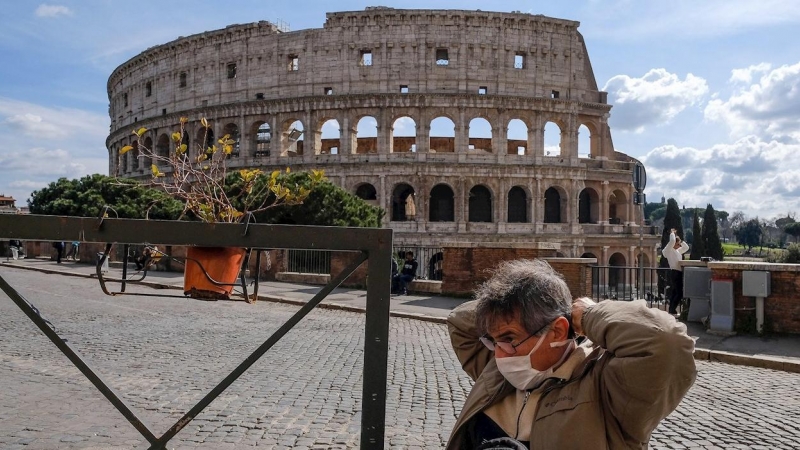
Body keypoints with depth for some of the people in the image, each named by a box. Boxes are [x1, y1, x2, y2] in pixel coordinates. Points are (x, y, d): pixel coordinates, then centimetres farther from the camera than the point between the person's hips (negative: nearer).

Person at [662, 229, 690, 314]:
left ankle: (671, 310, 11)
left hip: (679, 273, 9)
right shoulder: (669, 250, -6)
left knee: (674, 293, 9)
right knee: (679, 293, -13)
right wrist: (672, 233, -5)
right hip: (675, 273, -9)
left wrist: (680, 240, 16)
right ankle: (672, 310, -11)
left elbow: (686, 247, 27)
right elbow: (672, 241, -22)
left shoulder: (678, 251, 20)